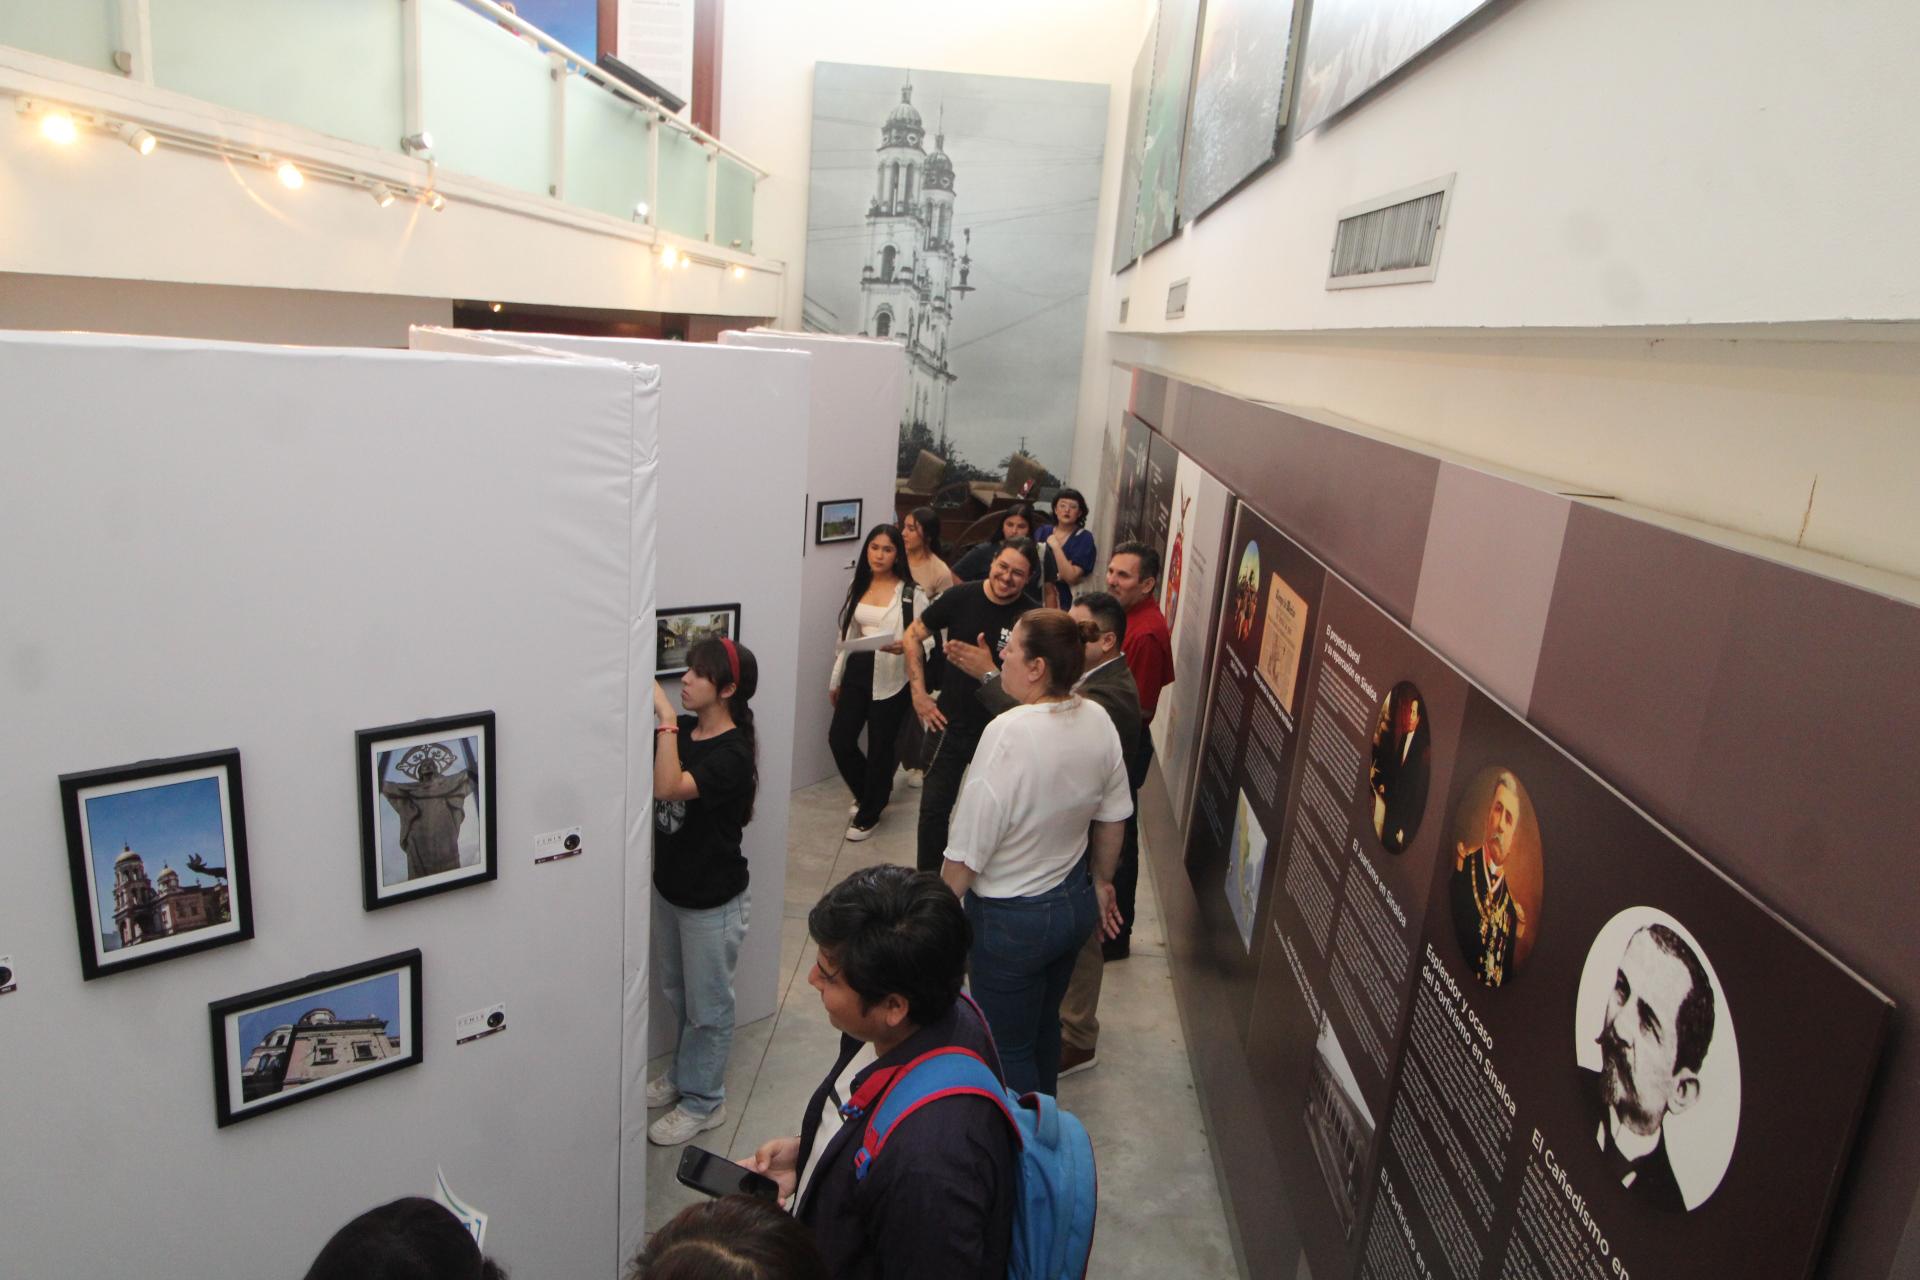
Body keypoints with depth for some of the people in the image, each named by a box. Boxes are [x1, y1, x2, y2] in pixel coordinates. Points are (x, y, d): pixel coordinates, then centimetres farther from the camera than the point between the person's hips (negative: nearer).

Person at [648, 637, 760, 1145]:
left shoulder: (732, 754, -25)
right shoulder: (682, 732, -2)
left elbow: (669, 787, -38)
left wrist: (665, 716, -35)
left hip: (711, 900, -7)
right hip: (669, 886, 8)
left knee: (708, 1006, 11)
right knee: (677, 993, 25)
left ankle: (702, 1101, 28)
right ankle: (682, 1074, 46)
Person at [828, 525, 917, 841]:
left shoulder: (910, 592, -10)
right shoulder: (858, 586, 8)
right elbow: (847, 634, 13)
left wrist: (905, 645, -32)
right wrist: (836, 679, 16)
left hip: (891, 678, -5)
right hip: (857, 672, 5)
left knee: (880, 746, 5)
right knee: (839, 738, 4)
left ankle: (869, 814, 26)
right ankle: (869, 795, 32)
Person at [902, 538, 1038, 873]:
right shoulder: (962, 597, -9)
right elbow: (914, 634, 3)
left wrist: (990, 671, -28)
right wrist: (918, 692, -1)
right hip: (950, 721, 2)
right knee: (934, 807, 9)